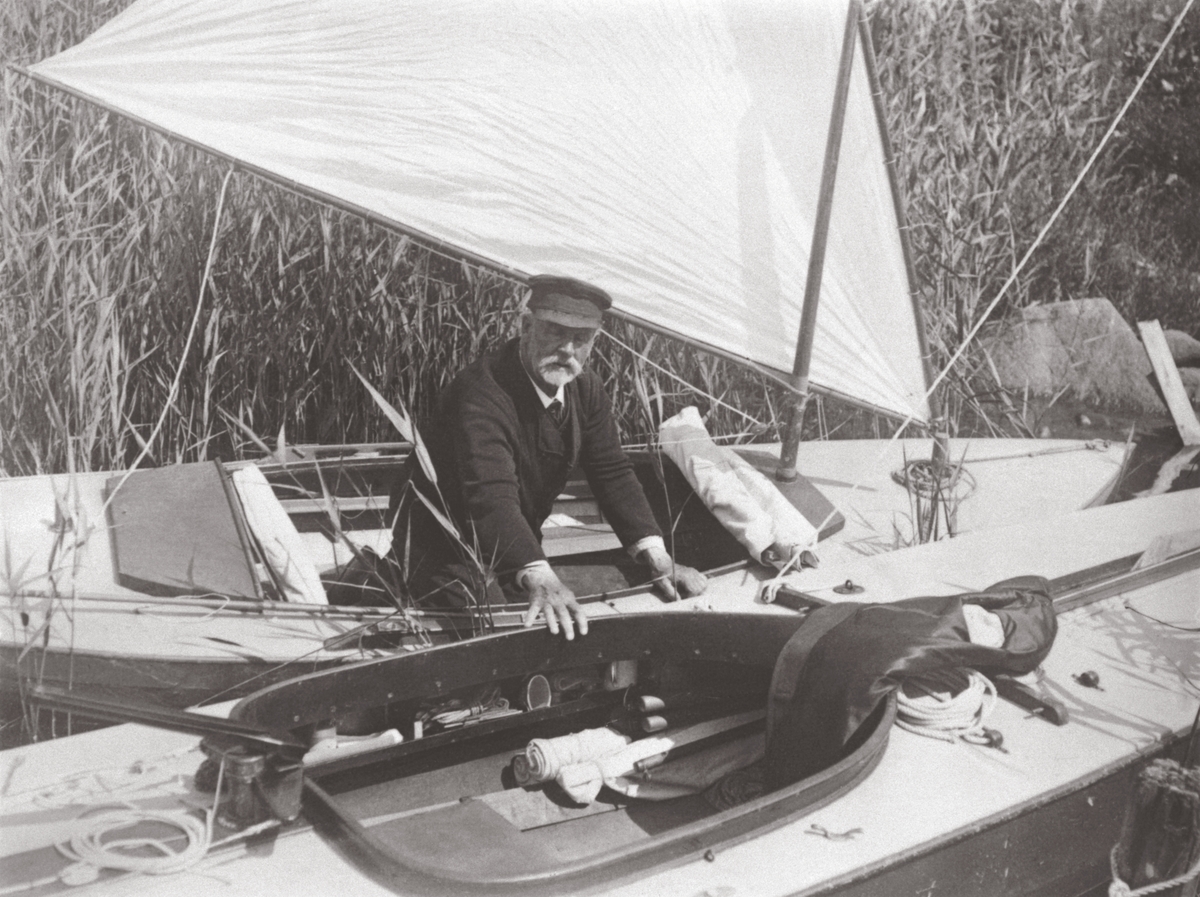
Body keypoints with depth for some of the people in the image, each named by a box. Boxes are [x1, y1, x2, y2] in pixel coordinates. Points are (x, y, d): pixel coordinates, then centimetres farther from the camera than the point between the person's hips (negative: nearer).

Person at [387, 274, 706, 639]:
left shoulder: (585, 389, -4)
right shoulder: (481, 392, -30)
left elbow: (613, 473, -3)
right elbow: (491, 496, -42)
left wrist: (657, 558, -14)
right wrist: (539, 579, -55)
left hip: (515, 550, 8)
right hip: (444, 550, -7)